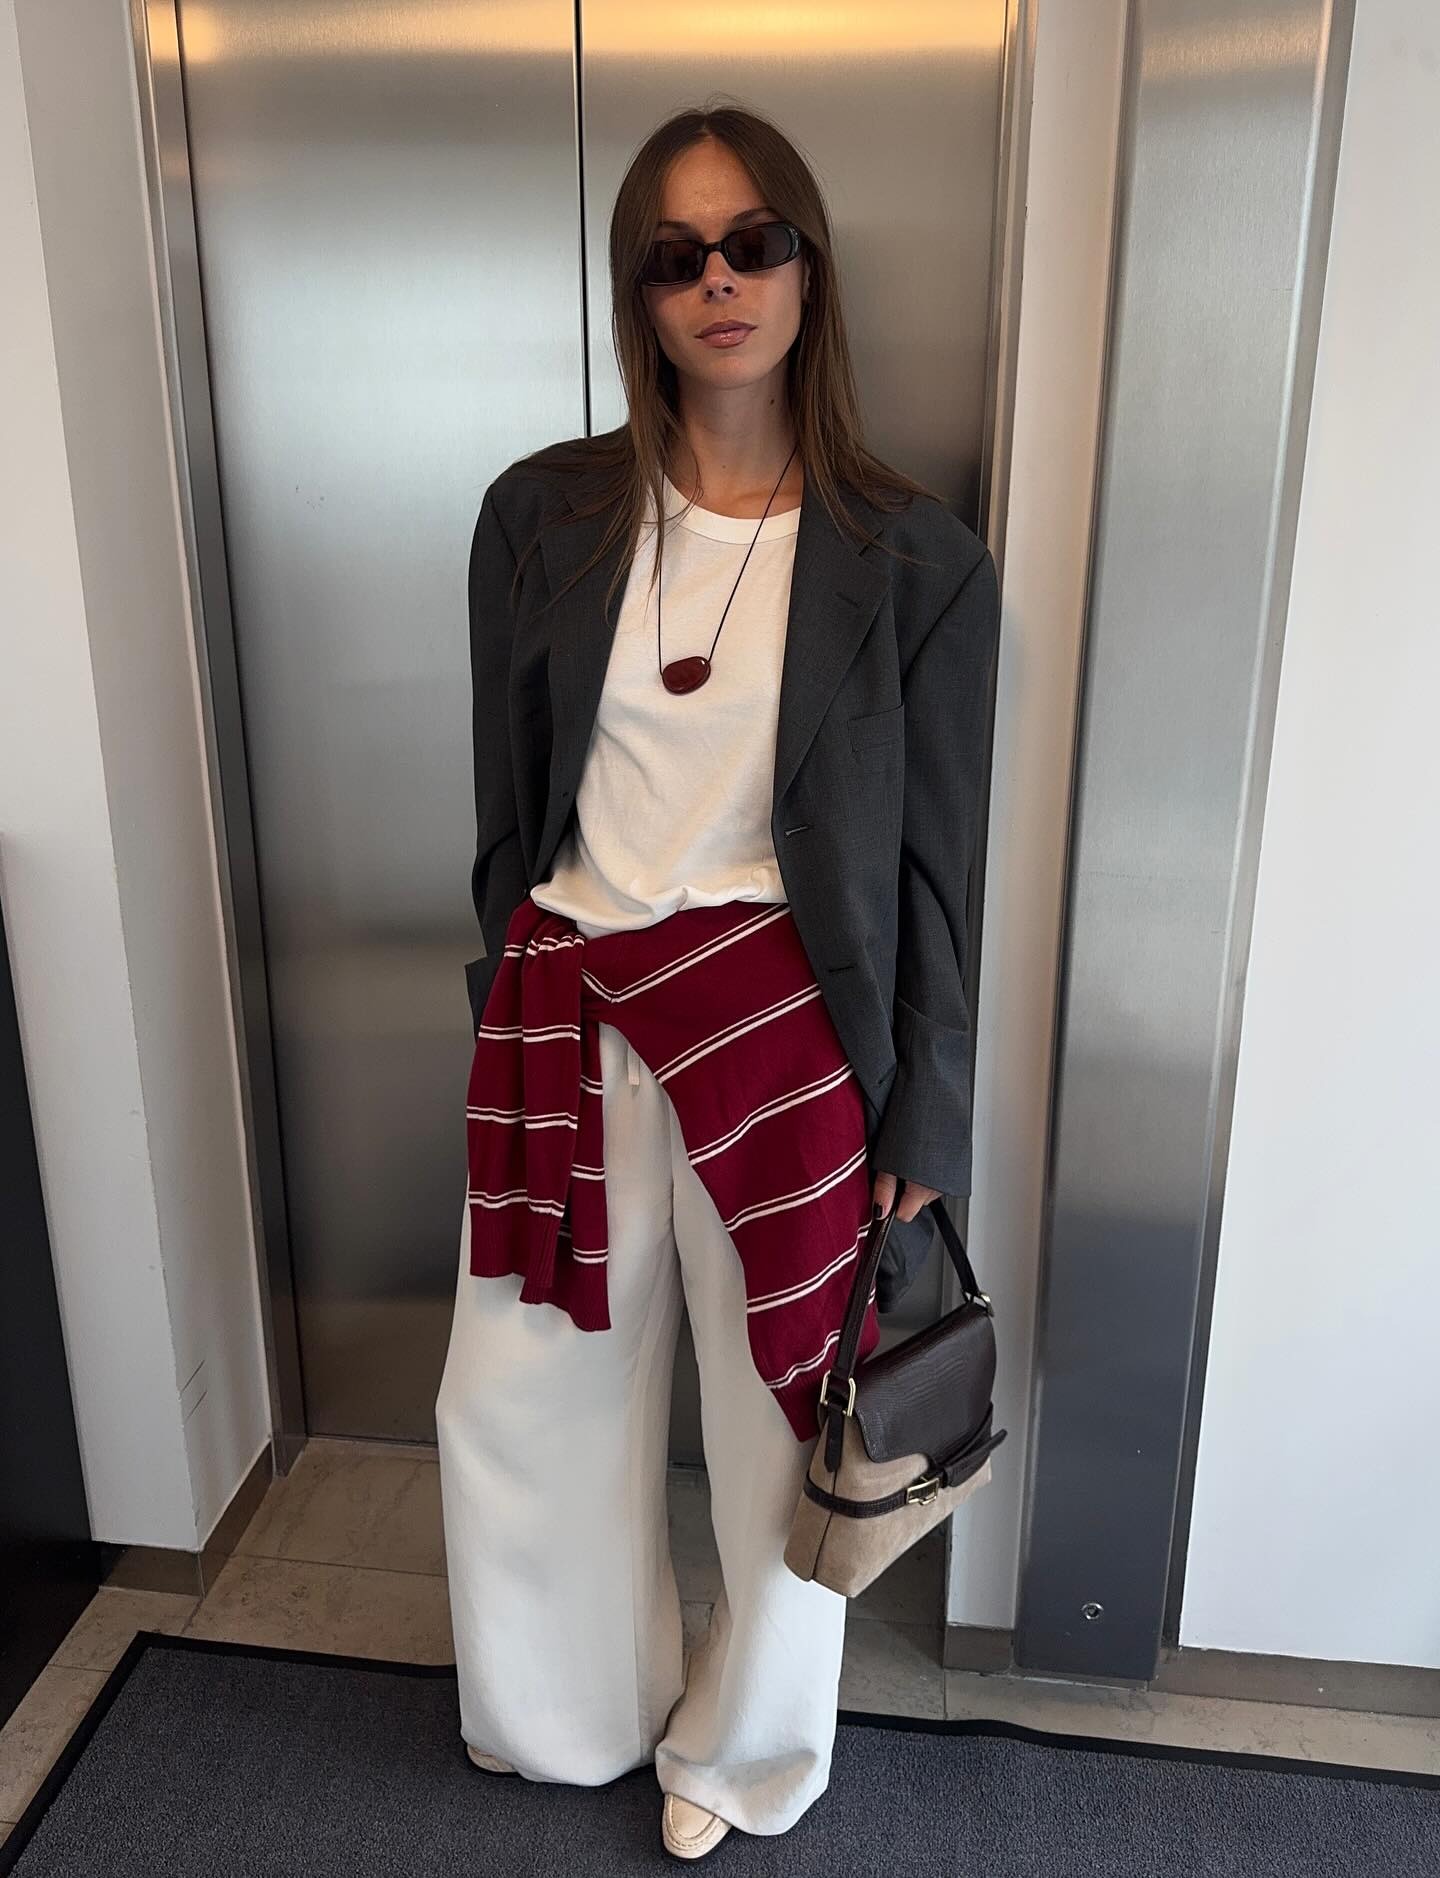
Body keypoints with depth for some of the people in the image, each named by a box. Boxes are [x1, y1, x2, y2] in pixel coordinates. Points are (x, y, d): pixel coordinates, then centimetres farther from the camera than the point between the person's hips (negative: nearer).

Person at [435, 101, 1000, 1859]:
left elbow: (935, 868, -2)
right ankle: (572, 1715, 49)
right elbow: (506, 806, 7)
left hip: (782, 1026, -2)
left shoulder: (911, 558, -4)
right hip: (565, 1020, 3)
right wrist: (509, 1016, 12)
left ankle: (746, 1745, 47)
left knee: (778, 1412, 13)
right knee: (514, 1400, 16)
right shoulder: (542, 516, 2)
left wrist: (920, 1128, -1)